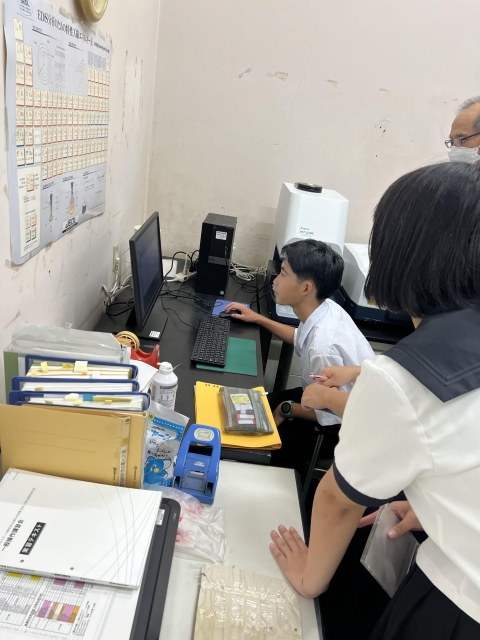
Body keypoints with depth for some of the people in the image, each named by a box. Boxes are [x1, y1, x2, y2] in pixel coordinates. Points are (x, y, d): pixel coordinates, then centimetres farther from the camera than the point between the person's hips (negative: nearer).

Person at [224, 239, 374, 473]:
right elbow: (302, 338, 13)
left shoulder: (324, 346, -39)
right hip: (345, 401, 8)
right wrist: (258, 319, 15)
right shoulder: (324, 308, -12)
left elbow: (333, 415, -27)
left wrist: (287, 409, -12)